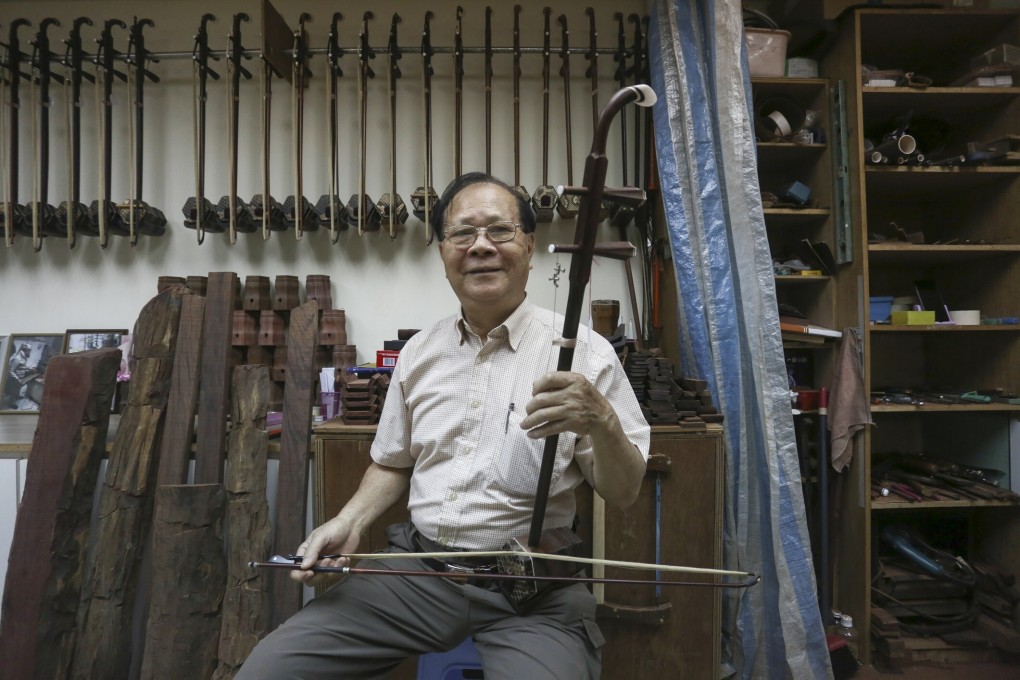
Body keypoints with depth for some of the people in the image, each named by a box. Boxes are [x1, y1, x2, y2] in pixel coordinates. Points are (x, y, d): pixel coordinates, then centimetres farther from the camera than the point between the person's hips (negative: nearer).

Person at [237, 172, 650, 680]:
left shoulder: (584, 352, -5)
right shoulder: (419, 353, 9)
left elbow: (624, 493, -3)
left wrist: (602, 421, -23)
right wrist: (350, 521, 3)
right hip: (416, 569, 4)